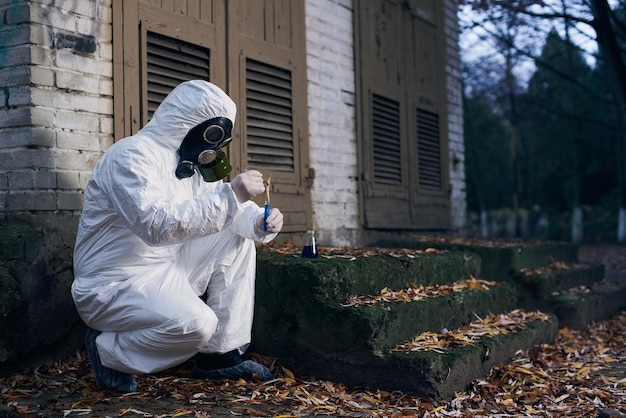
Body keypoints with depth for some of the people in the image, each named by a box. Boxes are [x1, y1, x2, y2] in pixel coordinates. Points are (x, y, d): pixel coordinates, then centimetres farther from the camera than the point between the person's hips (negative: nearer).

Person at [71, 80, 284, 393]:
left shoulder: (188, 163, 10)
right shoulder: (132, 155, -19)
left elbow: (222, 210, 13)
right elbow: (156, 225, -34)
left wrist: (260, 222, -10)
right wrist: (230, 195, -35)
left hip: (165, 271, 9)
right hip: (113, 286, -9)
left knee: (238, 240, 1)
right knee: (196, 323, -31)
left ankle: (221, 356, 3)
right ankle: (109, 352, -3)